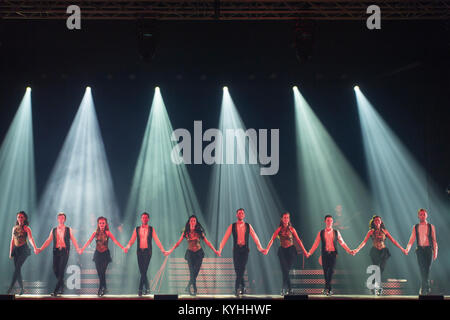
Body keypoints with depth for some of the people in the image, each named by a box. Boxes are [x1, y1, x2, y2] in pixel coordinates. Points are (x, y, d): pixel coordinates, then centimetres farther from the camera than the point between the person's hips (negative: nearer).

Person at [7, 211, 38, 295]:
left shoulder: (26, 228, -3)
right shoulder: (14, 228, 12)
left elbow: (30, 238, -16)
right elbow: (12, 240, 16)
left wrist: (35, 248, -31)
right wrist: (11, 252, 13)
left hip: (23, 250, -5)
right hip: (16, 249, 5)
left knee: (17, 267, -17)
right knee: (17, 269, 2)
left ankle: (11, 288, -24)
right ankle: (21, 288, 11)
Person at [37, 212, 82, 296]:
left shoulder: (68, 230, 9)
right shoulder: (53, 230, 15)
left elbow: (73, 240, 4)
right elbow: (48, 240, 12)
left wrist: (77, 249, -8)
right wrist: (41, 249, 2)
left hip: (64, 251, -3)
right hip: (56, 251, 3)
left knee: (61, 270, -12)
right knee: (55, 269, -2)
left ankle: (56, 290, -14)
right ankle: (61, 287, 19)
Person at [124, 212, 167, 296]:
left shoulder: (151, 229, 7)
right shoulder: (137, 229, 10)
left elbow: (156, 240, 4)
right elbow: (132, 240, 3)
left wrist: (162, 250, -6)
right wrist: (127, 247, -16)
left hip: (147, 251, -2)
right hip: (139, 251, 2)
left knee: (144, 271, -12)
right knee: (142, 271, 1)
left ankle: (140, 289, -9)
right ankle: (147, 288, 13)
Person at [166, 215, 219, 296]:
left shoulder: (199, 232, -1)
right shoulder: (186, 232, -2)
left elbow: (207, 242, 1)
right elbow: (178, 242, 0)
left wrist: (215, 250, -3)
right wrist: (171, 250, -5)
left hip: (199, 253, 1)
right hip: (190, 253, -1)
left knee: (196, 271, -4)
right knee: (192, 272, -9)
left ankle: (188, 287, 14)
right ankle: (194, 289, -1)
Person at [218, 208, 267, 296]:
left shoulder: (248, 226, 9)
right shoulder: (232, 226, 6)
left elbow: (255, 237, 8)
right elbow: (225, 238, 3)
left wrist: (260, 248, 0)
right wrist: (220, 249, -6)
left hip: (245, 249, 0)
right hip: (236, 249, 0)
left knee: (242, 269, -11)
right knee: (237, 269, -3)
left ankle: (237, 288, -7)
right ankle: (242, 287, 10)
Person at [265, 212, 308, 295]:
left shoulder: (291, 229, 4)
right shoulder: (279, 229, 3)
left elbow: (298, 240, 5)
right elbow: (272, 239, -6)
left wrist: (304, 251, 1)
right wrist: (267, 249, -19)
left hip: (291, 250, 0)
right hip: (282, 250, 0)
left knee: (287, 269, -7)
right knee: (285, 270, -10)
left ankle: (284, 288, 4)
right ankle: (289, 289, -8)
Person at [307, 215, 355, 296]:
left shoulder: (336, 232, 10)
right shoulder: (321, 233, 9)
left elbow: (342, 243, 13)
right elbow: (316, 244, 9)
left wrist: (349, 251, 5)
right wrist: (309, 253, 3)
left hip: (333, 253, 0)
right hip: (325, 254, 0)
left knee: (331, 270, -13)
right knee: (325, 270, -3)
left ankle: (326, 288, -12)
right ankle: (329, 289, 6)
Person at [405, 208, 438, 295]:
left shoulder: (431, 227, 6)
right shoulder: (415, 227, 8)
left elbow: (434, 241, 7)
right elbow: (411, 240, 4)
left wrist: (435, 252, 0)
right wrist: (407, 249, -10)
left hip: (428, 249, 0)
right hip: (420, 249, 0)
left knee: (427, 269, 0)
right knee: (422, 269, -10)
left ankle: (423, 288, 11)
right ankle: (427, 288, -6)